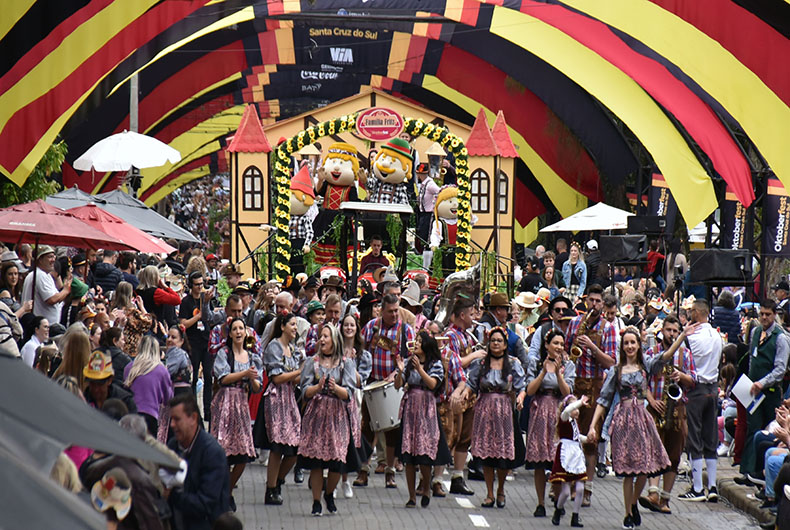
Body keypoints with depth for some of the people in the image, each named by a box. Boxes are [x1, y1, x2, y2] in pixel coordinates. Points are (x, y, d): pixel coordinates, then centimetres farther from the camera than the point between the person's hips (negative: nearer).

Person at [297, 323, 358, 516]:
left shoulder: (346, 363, 7)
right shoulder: (312, 362, 8)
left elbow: (348, 393, -2)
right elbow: (305, 391, 1)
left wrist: (335, 387, -21)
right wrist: (318, 387, -18)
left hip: (336, 414, 0)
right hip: (316, 412, 0)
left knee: (337, 461, -6)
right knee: (315, 461, -4)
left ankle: (329, 495, 21)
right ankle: (316, 502, 7)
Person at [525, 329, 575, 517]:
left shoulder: (568, 365, 8)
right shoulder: (535, 363, 7)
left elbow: (567, 393, -4)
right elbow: (530, 390, -3)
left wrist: (558, 372, -15)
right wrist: (544, 371, -11)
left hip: (559, 414, 0)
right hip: (540, 413, 0)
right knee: (539, 463, -1)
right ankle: (540, 504, 6)